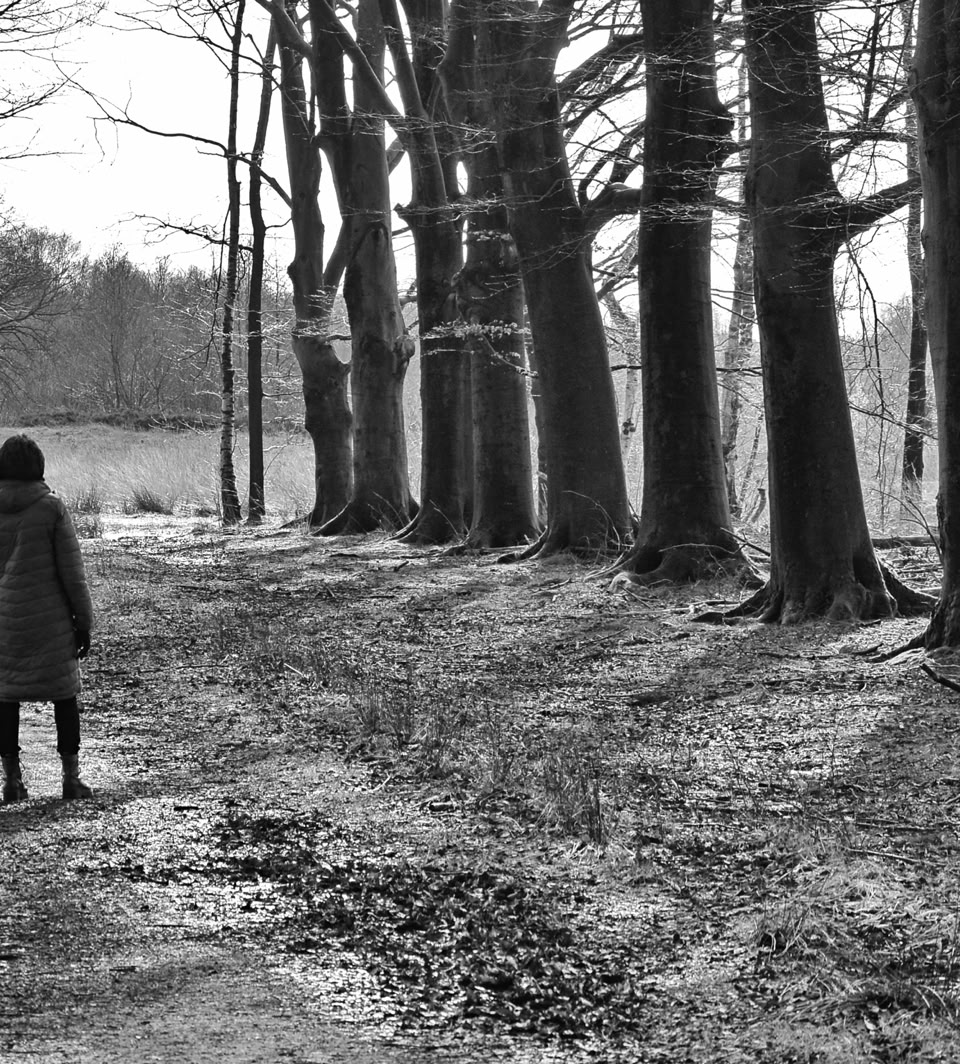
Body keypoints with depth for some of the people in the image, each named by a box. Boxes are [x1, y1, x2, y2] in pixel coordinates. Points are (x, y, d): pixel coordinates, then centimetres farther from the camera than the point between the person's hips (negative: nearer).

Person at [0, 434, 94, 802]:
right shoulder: (51, 508, -9)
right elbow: (71, 571, -8)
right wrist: (83, 621, 0)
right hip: (50, 620, -2)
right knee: (64, 695, 7)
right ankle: (71, 777, 9)